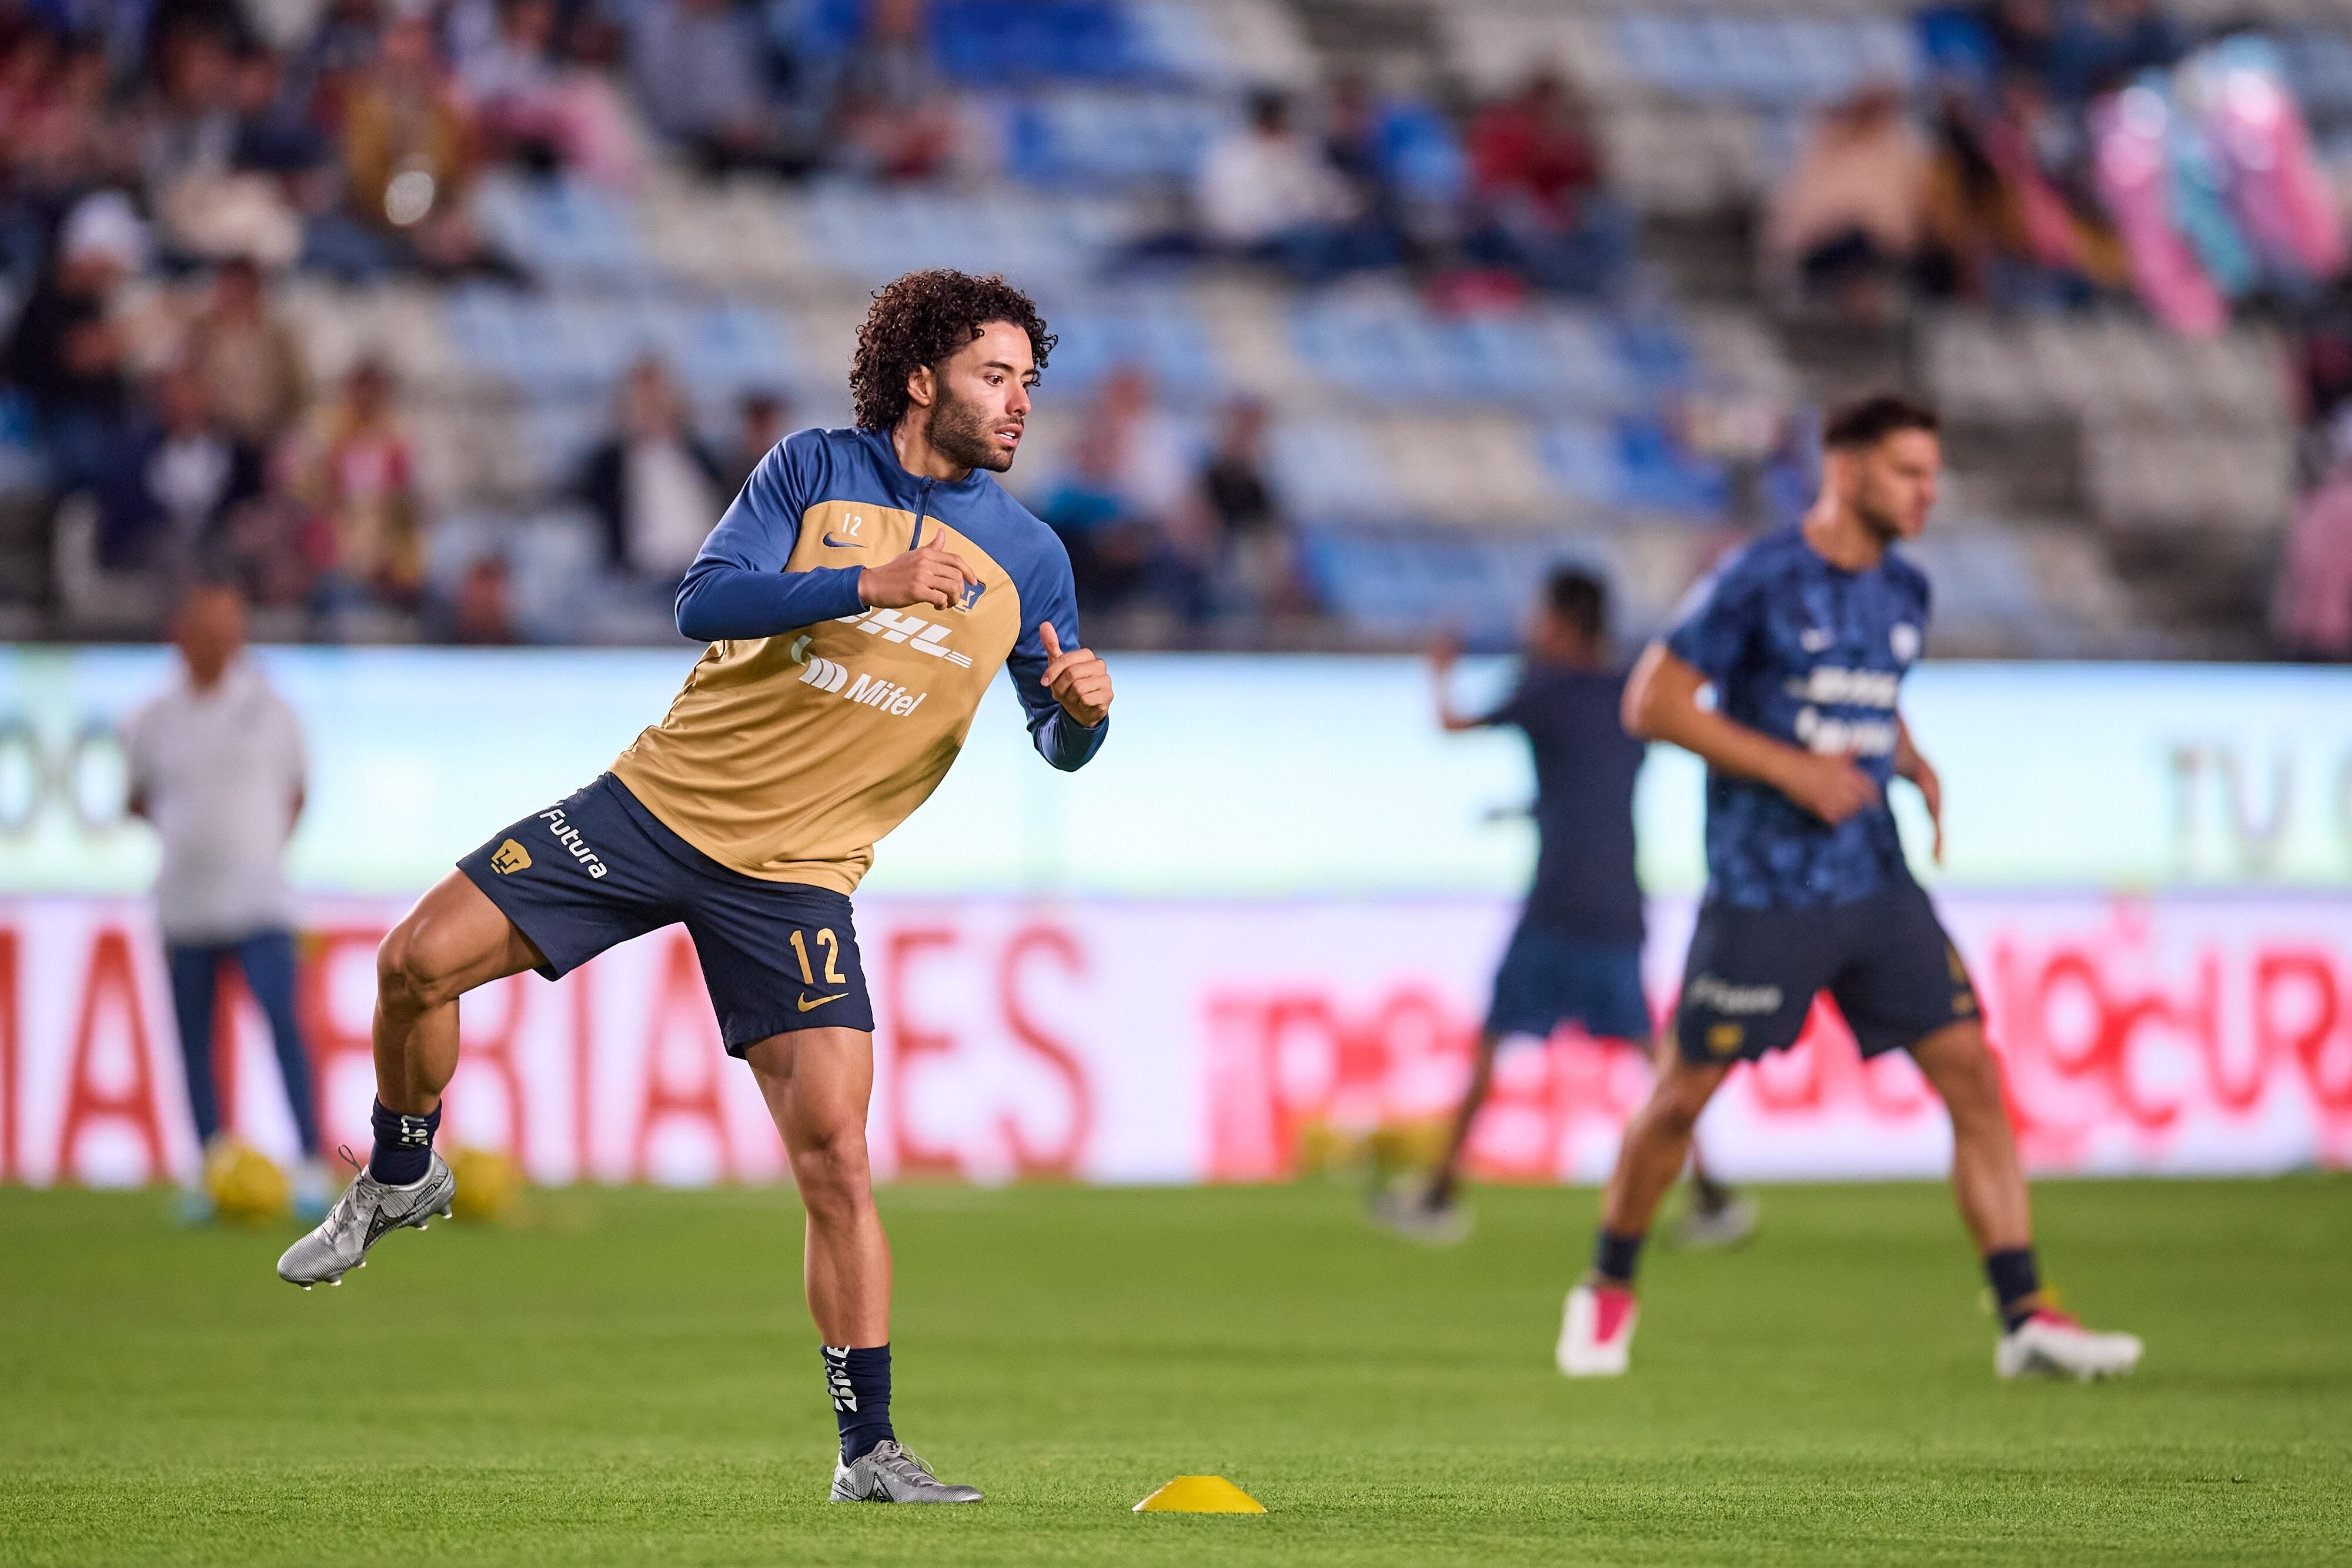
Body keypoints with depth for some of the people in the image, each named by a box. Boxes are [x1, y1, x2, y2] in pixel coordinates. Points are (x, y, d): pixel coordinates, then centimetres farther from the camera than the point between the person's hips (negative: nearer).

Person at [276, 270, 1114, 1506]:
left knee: (834, 1157, -11)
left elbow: (1059, 745, 9)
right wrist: (867, 584, -25)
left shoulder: (1027, 559, 3)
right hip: (663, 800, 0)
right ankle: (402, 1178, 20)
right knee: (420, 961, -9)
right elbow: (703, 603, -13)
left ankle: (869, 1451, -4)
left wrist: (1082, 707, -16)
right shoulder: (816, 469, -1)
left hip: (795, 879, 0)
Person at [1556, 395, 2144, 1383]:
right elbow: (1651, 703, -11)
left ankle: (2025, 1319, -6)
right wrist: (1792, 769, -17)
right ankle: (1608, 1292, 25)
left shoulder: (1903, 592, 10)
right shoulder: (1757, 582, -11)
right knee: (1684, 1095, 2)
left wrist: (1915, 767, 6)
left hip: (1877, 885, 6)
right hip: (1760, 887, -6)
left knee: (1971, 1074, -6)